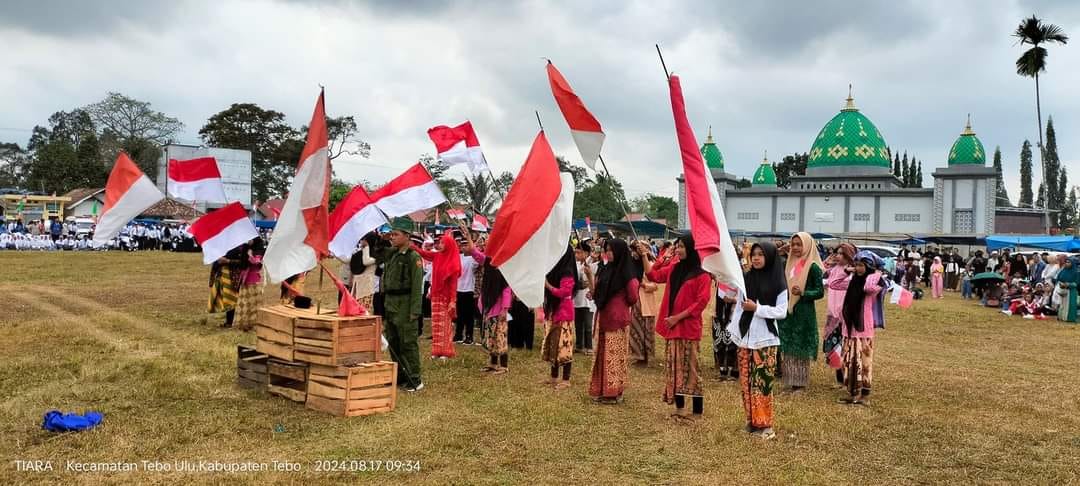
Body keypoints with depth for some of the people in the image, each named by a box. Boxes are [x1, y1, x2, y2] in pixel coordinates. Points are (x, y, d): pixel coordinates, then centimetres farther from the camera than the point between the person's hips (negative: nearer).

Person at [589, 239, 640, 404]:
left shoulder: (627, 273, -12)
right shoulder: (605, 270, 10)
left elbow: (632, 298, -9)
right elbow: (597, 293, 14)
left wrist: (618, 305, 4)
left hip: (617, 319, -7)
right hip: (602, 317, 7)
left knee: (614, 355, -1)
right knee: (602, 354, 11)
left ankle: (614, 392, 7)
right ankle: (601, 390, 19)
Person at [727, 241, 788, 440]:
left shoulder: (778, 283, -4)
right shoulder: (746, 279, 7)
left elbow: (782, 312, -8)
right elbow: (739, 307, 8)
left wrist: (756, 308, -16)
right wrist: (734, 331, 3)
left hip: (765, 339, -4)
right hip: (745, 338, 4)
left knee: (762, 382, -4)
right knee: (746, 381, 7)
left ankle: (764, 424, 5)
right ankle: (752, 421, 17)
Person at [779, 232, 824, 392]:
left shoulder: (813, 267, -8)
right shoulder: (789, 264, 11)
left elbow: (820, 292, -10)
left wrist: (802, 293, -23)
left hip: (804, 313, -6)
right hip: (787, 312, 6)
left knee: (800, 349, 0)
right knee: (787, 348, 8)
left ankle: (800, 382, 10)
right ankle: (789, 381, 17)